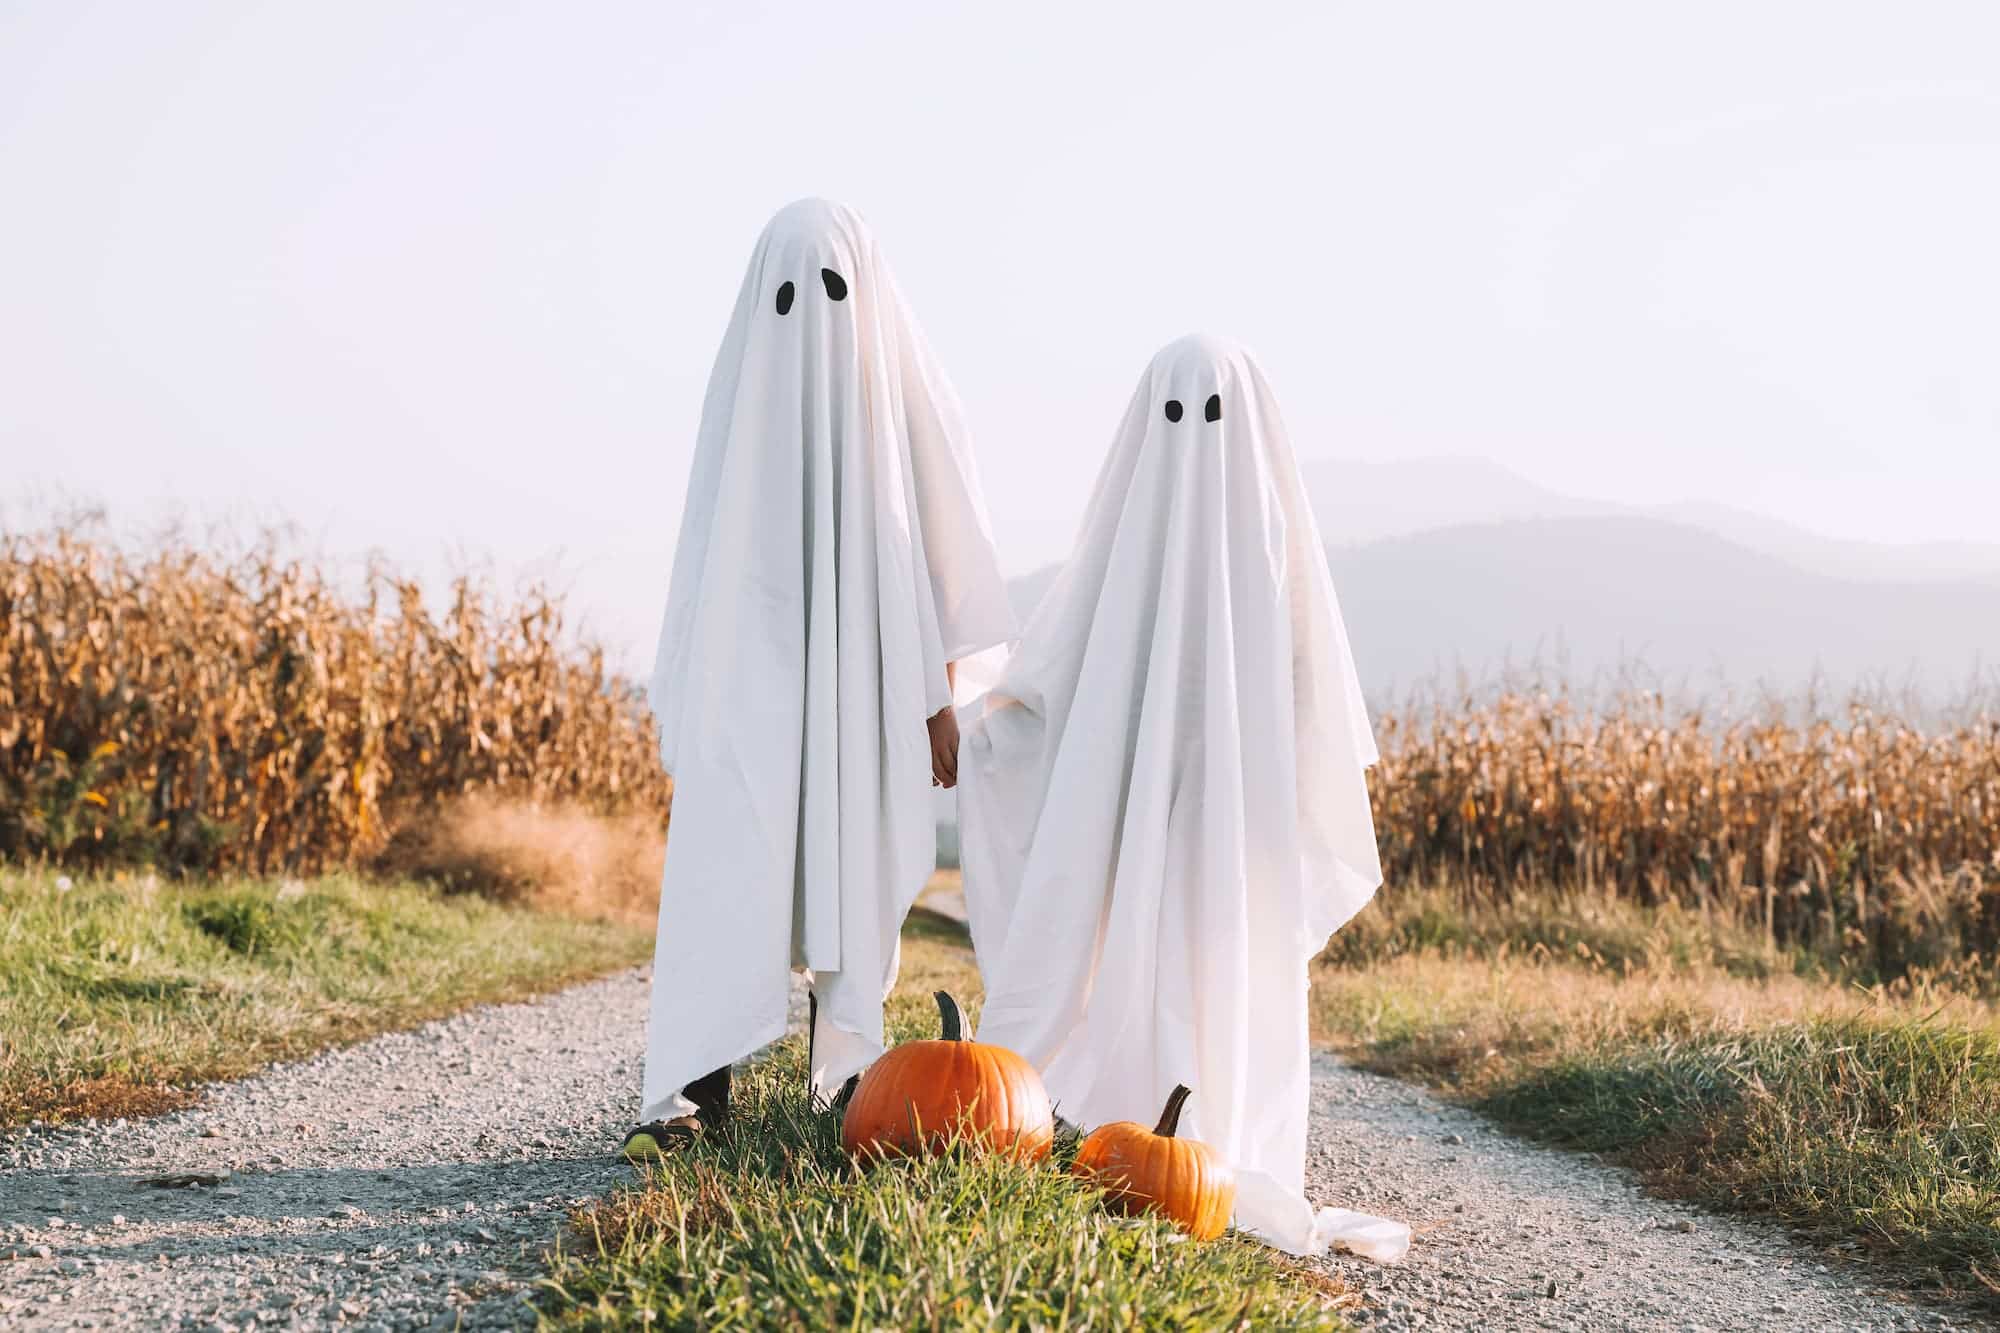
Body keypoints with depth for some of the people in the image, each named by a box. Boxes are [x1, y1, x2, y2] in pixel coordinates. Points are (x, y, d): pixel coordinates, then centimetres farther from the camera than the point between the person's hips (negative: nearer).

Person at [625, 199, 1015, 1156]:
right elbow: (712, 539, 6)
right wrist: (688, 689, 3)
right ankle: (699, 1088, -8)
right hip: (756, 665, 0)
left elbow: (941, 545, 0)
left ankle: (844, 1076, 16)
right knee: (731, 865, -10)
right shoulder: (747, 377, 2)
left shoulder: (906, 384, -2)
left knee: (853, 874, 4)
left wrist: (942, 697, -3)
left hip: (868, 674, 0)